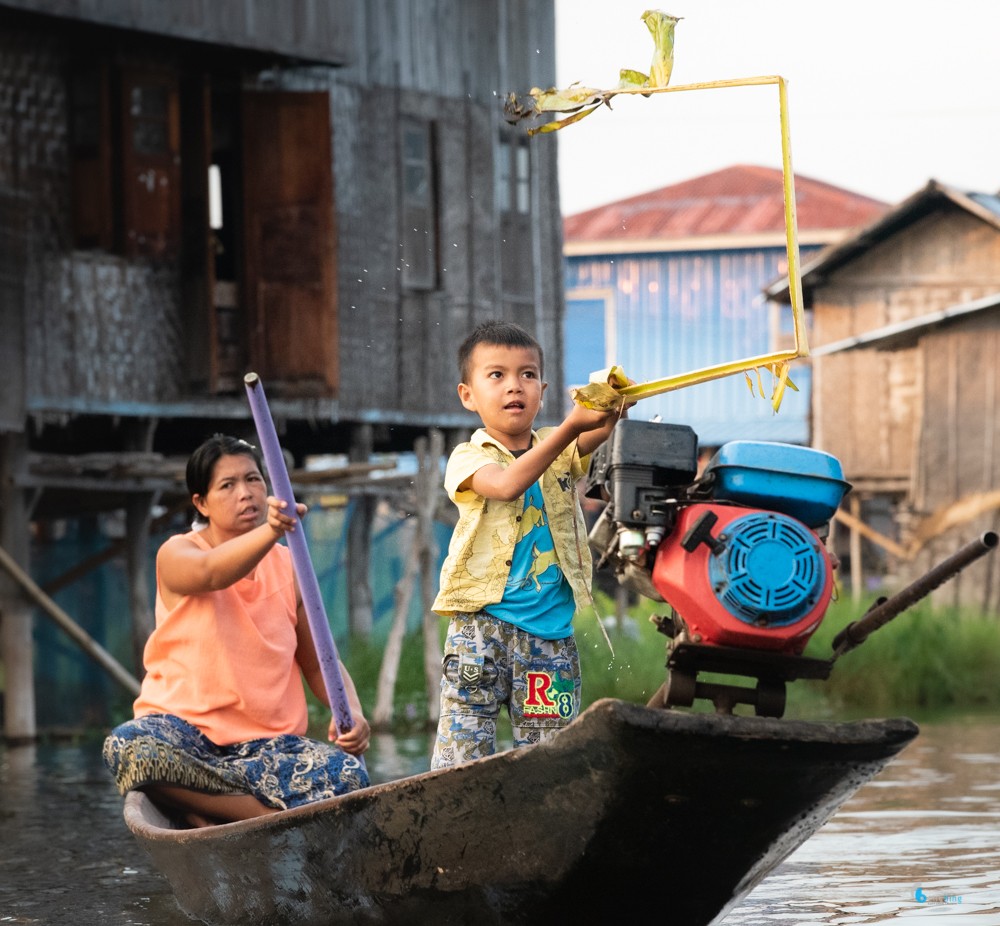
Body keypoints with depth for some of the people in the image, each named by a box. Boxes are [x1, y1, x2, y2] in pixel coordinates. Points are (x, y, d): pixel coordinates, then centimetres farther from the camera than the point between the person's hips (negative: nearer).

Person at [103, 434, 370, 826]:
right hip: (185, 733, -3)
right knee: (129, 747, -37)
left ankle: (203, 807, -20)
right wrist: (269, 532, -45)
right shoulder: (177, 555, -1)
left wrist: (352, 713, -10)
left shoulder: (288, 567, 11)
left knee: (348, 772, -28)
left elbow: (319, 662, 12)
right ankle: (269, 812, -27)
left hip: (267, 743, 3)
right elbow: (210, 573, -26)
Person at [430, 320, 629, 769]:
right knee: (464, 745, -7)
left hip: (549, 629, 4)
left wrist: (609, 408, -37)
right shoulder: (469, 458, -1)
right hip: (481, 624, -3)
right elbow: (506, 485, -23)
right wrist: (571, 426, -33)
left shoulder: (560, 450, 11)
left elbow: (595, 433, -11)